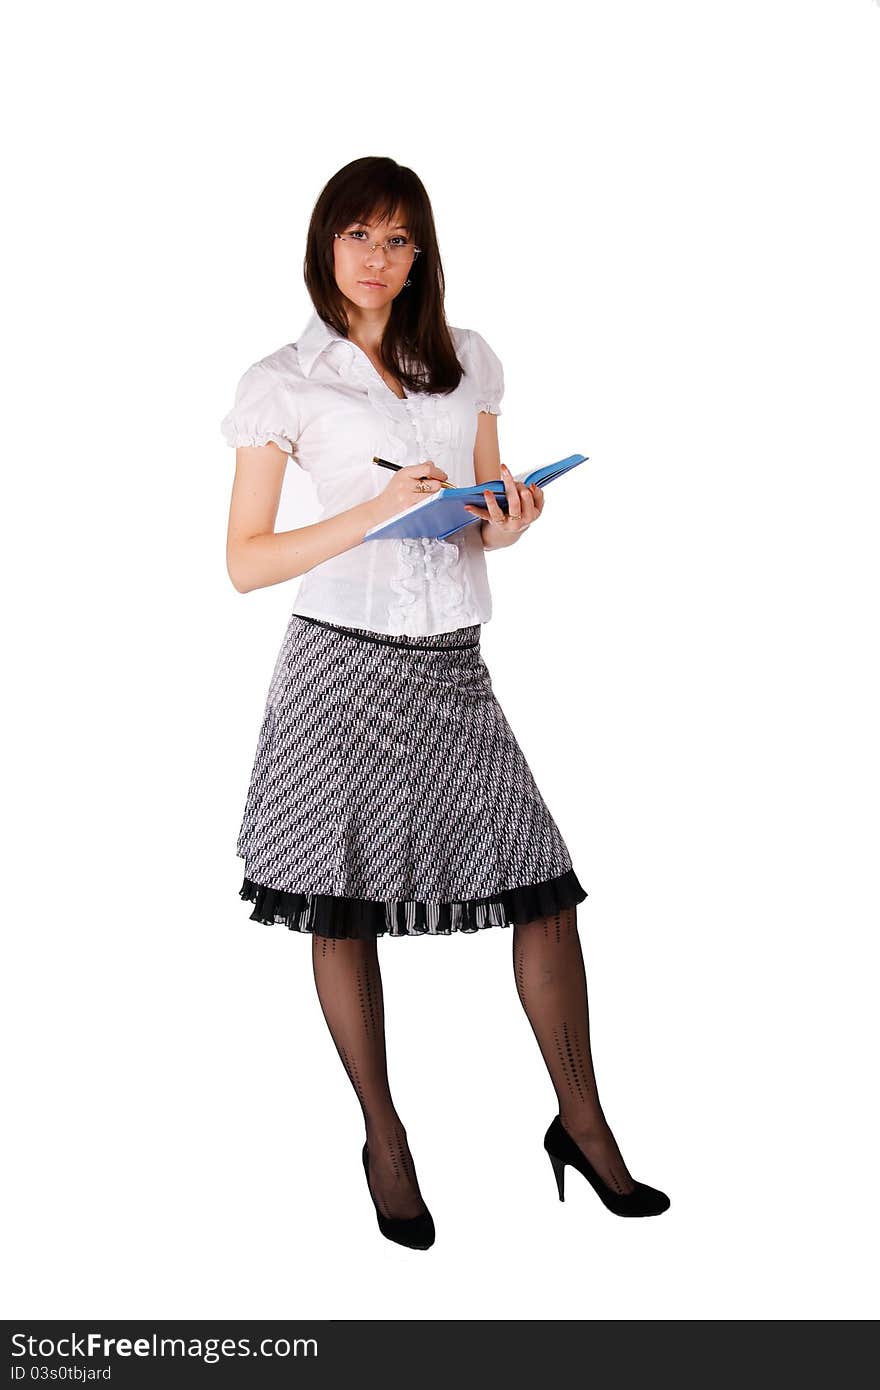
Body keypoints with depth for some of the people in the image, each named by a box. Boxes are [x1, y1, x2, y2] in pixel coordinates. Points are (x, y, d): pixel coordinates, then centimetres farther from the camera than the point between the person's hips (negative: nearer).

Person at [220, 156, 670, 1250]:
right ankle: (383, 1137, 24)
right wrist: (377, 511, -15)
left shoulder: (469, 363, 11)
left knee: (545, 886, -1)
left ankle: (581, 1121, 17)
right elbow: (245, 562, -4)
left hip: (453, 667, 3)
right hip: (343, 664, -3)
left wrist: (509, 523, -5)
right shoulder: (284, 383, 0)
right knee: (343, 912, 4)